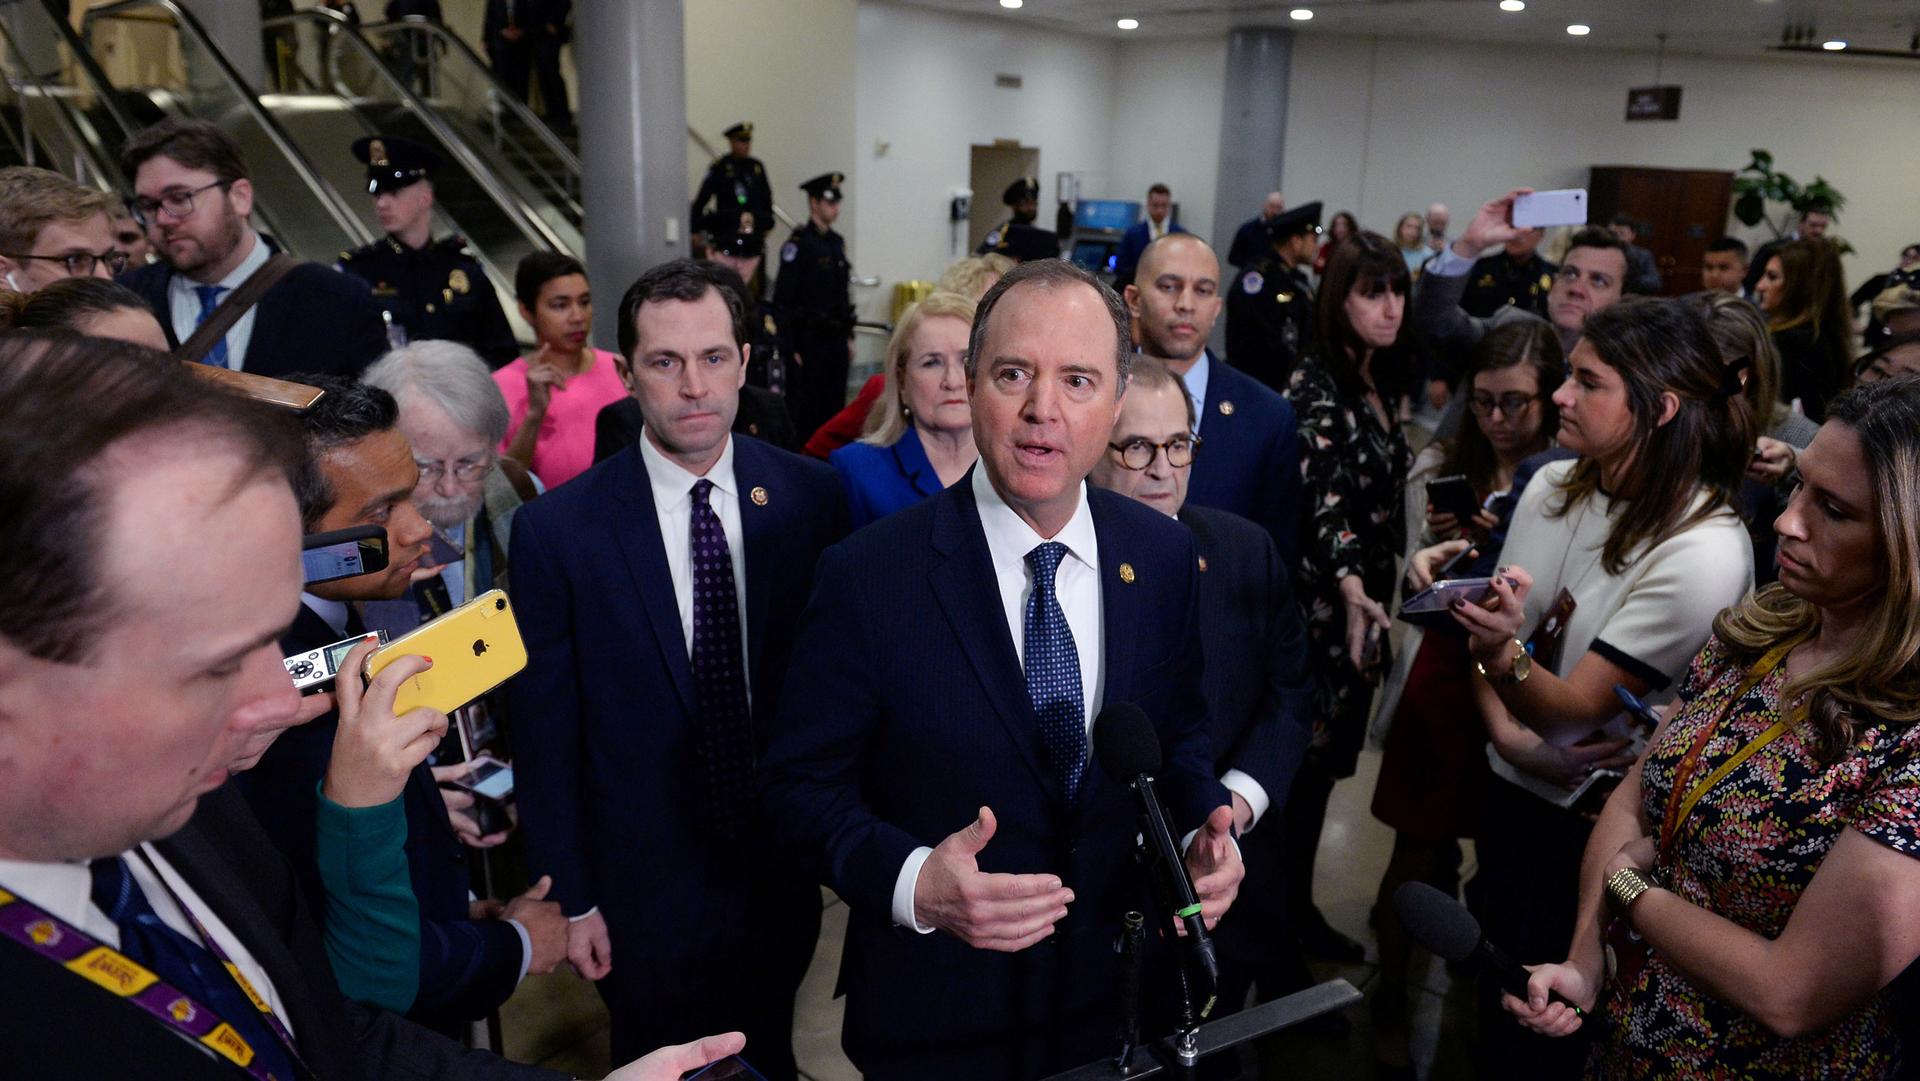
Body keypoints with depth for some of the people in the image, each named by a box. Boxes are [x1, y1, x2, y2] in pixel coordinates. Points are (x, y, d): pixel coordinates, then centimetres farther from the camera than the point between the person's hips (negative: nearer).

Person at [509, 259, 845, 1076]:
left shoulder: (810, 497, -9)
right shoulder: (556, 530, -15)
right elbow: (544, 734, -8)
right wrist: (571, 900, -4)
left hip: (786, 873, 2)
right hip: (644, 892, -2)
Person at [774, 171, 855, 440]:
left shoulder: (837, 242, 13)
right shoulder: (798, 245, -10)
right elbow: (783, 300, -12)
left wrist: (848, 337, 16)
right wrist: (791, 348, -14)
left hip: (835, 340, 7)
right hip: (808, 343, -7)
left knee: (834, 407, 9)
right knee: (805, 410, -1)